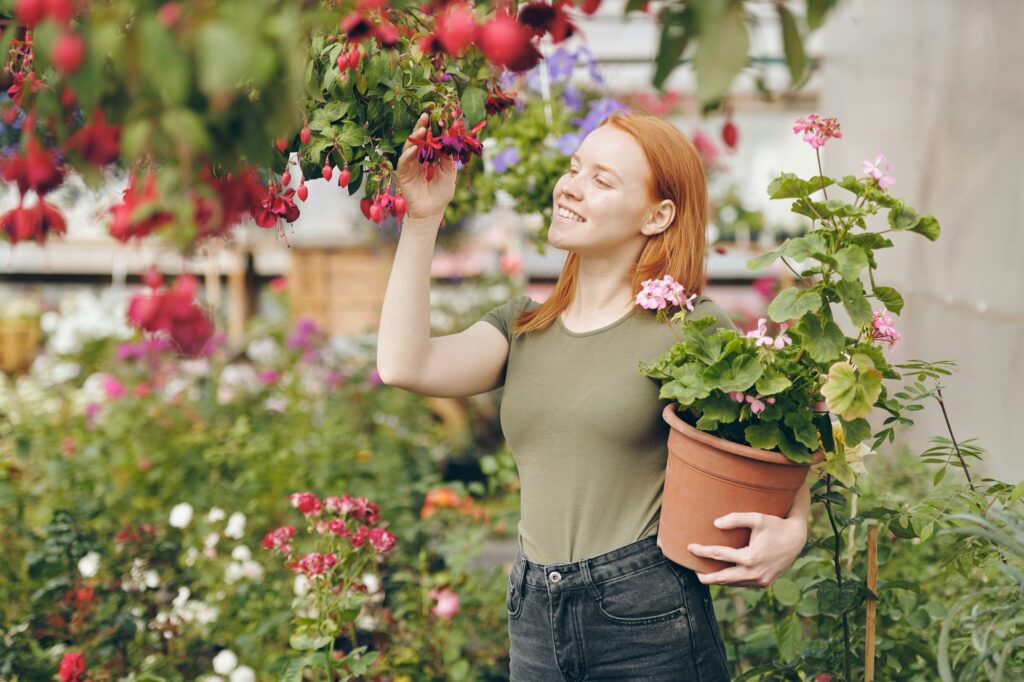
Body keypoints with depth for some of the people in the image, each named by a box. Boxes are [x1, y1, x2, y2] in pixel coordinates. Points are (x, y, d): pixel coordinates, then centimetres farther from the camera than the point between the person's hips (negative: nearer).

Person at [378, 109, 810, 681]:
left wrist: (791, 533, -21)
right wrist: (422, 218, -6)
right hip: (535, 620, 5)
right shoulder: (522, 327, 8)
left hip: (647, 620, -5)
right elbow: (404, 365, -8)